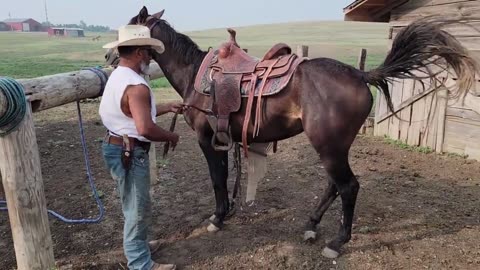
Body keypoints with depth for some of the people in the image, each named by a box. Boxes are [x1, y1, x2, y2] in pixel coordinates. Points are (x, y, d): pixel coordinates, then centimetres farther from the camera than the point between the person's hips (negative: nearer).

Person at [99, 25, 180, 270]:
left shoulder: (117, 77, 9)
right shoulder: (136, 86, -25)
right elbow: (145, 128, -33)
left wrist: (166, 107, 19)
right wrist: (171, 137, -15)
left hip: (117, 146, 10)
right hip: (129, 153, -10)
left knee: (132, 204, 26)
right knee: (138, 208, 5)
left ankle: (136, 244, 45)